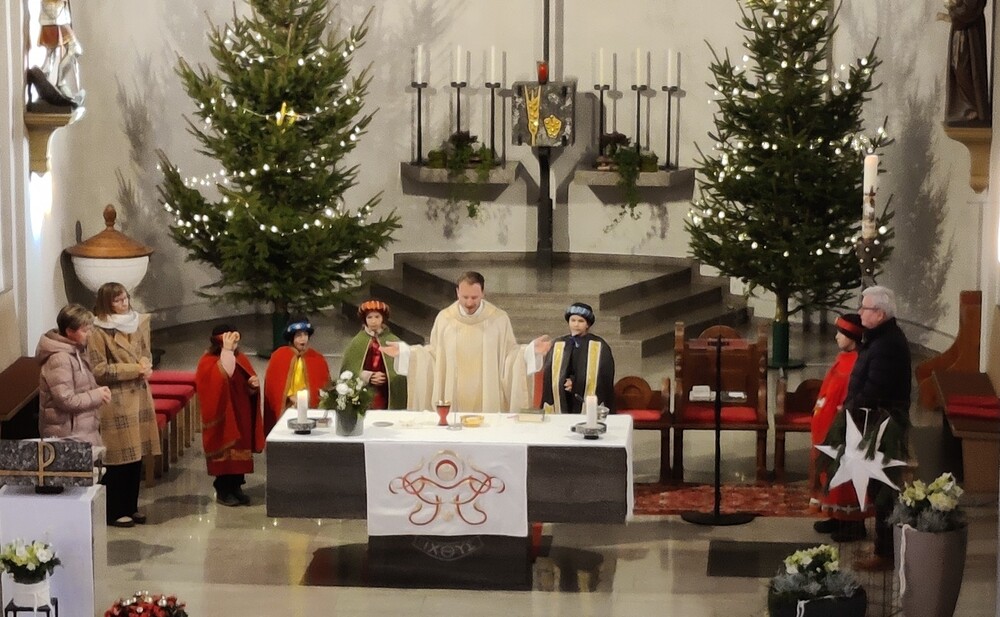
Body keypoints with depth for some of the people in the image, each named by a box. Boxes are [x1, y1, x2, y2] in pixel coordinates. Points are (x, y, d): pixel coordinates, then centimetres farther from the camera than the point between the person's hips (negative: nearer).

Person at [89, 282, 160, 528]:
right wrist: (135, 369, -15)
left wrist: (145, 364, -4)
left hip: (139, 397, 7)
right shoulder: (99, 332, -12)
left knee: (136, 455, 10)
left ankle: (131, 507, 21)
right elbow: (99, 371, -15)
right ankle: (114, 512, 5)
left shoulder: (138, 322, 10)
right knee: (118, 458, -4)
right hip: (115, 401, -7)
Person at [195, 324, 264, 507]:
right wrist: (226, 351, -32)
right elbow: (220, 378, -31)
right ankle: (222, 490, 8)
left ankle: (236, 487, 19)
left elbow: (248, 387, 17)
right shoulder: (208, 362, -11)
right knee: (225, 453, -2)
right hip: (222, 416, -6)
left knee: (239, 451, 9)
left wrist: (253, 384, -6)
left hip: (241, 415, 6)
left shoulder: (240, 359, 9)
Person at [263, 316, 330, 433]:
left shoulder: (317, 359, 5)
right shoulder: (279, 356, 1)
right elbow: (273, 384, 1)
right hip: (285, 409, -1)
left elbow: (324, 385, 7)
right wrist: (290, 397, -11)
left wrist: (309, 397, -10)